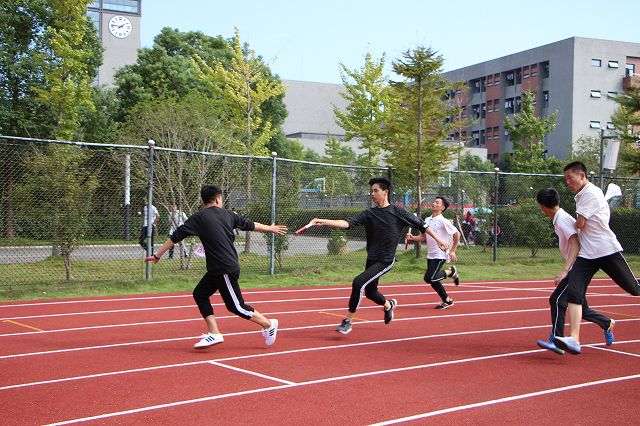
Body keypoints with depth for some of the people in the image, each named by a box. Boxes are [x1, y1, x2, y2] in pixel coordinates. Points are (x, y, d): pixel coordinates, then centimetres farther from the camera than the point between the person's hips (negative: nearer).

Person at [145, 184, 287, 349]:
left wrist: (157, 255, -5)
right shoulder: (227, 214, 9)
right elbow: (250, 224, 21)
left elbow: (176, 236, -9)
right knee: (200, 294, 12)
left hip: (225, 270, -8)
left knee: (236, 306, 1)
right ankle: (214, 333, 9)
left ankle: (269, 325, 12)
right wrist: (271, 228, 37)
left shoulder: (199, 218, -8)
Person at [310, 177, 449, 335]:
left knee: (358, 282, -22)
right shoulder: (369, 214, 3)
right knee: (370, 292, 19)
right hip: (372, 259, 6)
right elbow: (347, 223, -9)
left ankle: (348, 321, -12)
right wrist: (324, 222, -23)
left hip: (386, 260, -6)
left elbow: (420, 225, 4)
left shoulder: (397, 212, -4)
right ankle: (388, 305, 52)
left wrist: (437, 239, 4)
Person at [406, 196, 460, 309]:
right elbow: (423, 237, 14)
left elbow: (457, 234, -7)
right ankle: (447, 301, 25)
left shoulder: (443, 221, -13)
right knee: (433, 281, 9)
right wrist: (412, 237, -5)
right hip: (430, 255, 7)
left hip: (440, 255, -7)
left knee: (429, 278, -16)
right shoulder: (427, 220, 8)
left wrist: (452, 251, -7)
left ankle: (451, 271, 6)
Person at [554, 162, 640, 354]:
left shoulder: (591, 193, -10)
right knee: (574, 293, -12)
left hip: (608, 250, -8)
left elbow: (579, 224, -11)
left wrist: (577, 221, 10)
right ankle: (573, 340, -22)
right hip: (586, 255, 8)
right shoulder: (580, 195, 18)